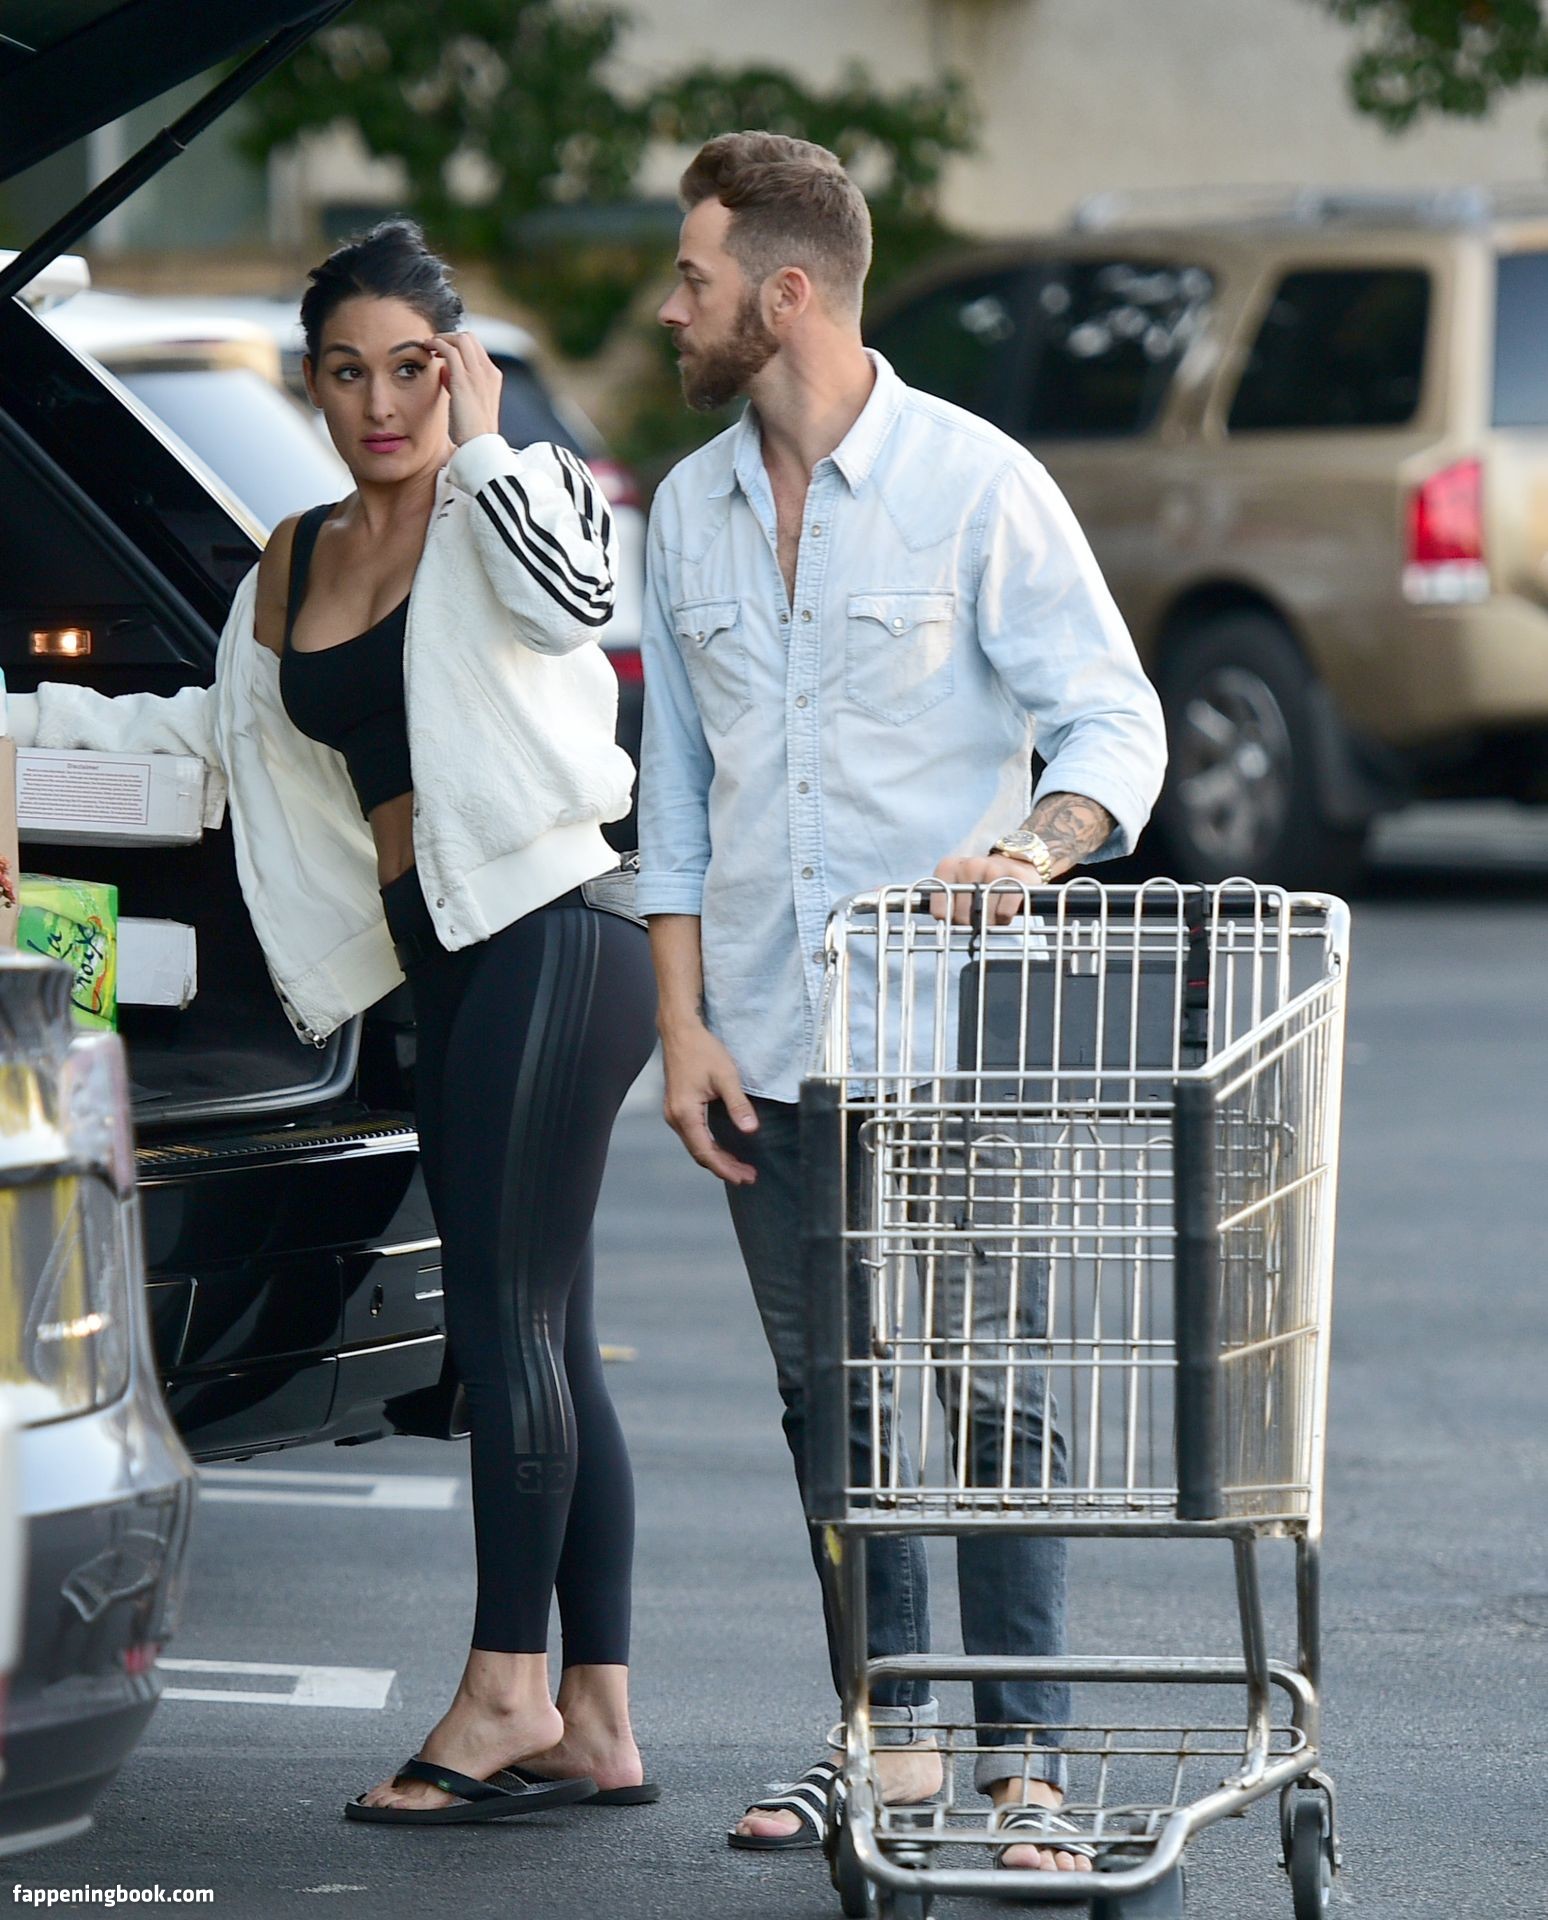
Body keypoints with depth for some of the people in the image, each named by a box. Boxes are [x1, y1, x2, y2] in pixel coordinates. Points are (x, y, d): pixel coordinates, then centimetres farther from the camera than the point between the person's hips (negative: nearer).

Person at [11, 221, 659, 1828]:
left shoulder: (515, 494, -2)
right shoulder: (294, 565, 18)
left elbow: (567, 600, -25)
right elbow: (225, 726, 32)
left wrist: (478, 440, -14)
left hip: (554, 925, -8)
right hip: (452, 968, 8)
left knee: (502, 1318, -10)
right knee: (536, 1337, 6)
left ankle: (508, 1684, -5)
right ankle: (597, 1724, 7)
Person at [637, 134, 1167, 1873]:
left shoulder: (977, 485, -6)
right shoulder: (690, 510, 10)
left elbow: (1117, 721, -6)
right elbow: (674, 787, 14)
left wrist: (1038, 845, -27)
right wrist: (682, 1025, 6)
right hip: (769, 1051, 5)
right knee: (829, 1402, 10)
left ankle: (1025, 1759, 3)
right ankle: (889, 1732, 20)